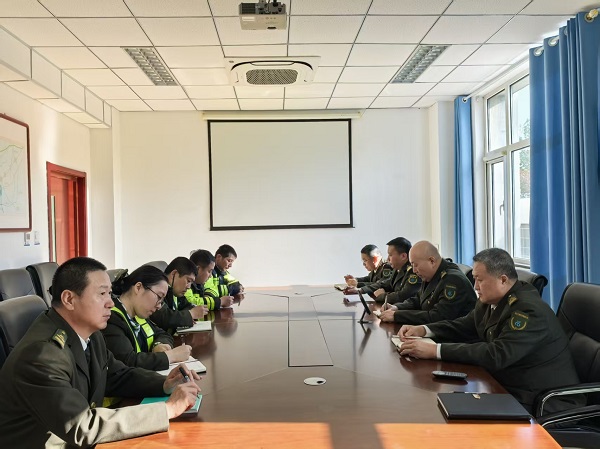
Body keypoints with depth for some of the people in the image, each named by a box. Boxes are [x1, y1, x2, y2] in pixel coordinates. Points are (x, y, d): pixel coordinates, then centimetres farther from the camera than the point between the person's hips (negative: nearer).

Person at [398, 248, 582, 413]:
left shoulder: (529, 310, -24)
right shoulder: (491, 300, 1)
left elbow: (496, 355, -32)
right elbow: (465, 326, 15)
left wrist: (435, 350, -32)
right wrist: (423, 330, -2)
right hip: (510, 389, 8)